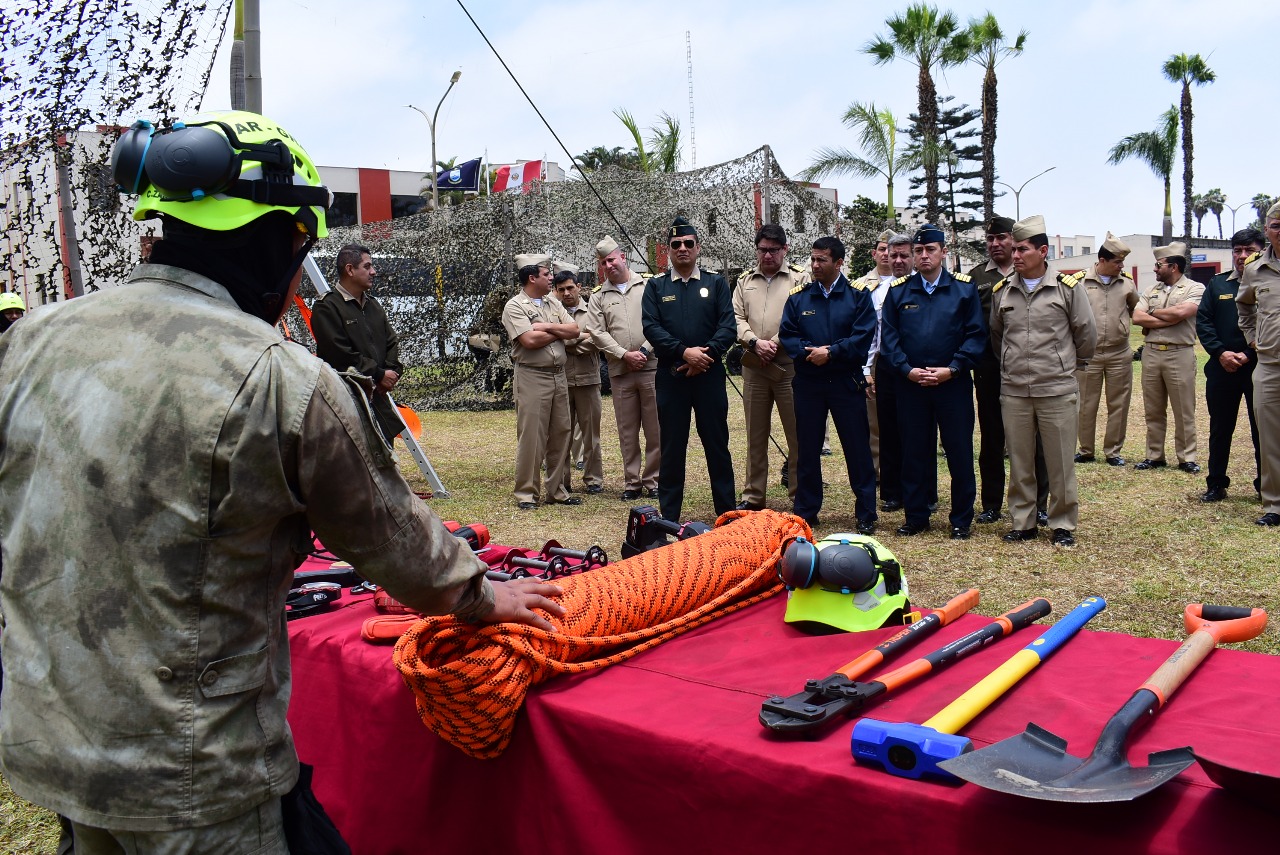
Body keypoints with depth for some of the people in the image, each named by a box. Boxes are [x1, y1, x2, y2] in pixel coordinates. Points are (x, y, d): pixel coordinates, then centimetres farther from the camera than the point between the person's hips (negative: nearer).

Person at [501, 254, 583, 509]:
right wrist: (559, 332, -4)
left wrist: (547, 326, -10)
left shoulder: (553, 304, 15)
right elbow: (529, 340, -19)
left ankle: (556, 489, 19)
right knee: (531, 437, -5)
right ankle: (526, 493, 4)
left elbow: (574, 331, 5)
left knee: (560, 434, 9)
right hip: (532, 377, -7)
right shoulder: (515, 306, -6)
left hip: (559, 376, 7)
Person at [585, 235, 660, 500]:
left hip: (652, 367, -2)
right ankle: (631, 482, 16)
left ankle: (653, 481, 11)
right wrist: (625, 355, -10)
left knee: (656, 430, 1)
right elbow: (598, 332, 1)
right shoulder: (599, 297, 11)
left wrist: (644, 351, -11)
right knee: (627, 431, 7)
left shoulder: (649, 287, 6)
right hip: (620, 372, 2)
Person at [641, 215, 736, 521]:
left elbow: (728, 326, -2)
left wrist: (706, 354, -16)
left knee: (717, 444, 6)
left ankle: (727, 513, 15)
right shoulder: (656, 286, 8)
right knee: (672, 446, 6)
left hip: (710, 375, 0)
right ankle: (669, 517, 14)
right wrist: (684, 352, -16)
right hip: (671, 377, 0)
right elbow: (651, 327, -4)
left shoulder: (716, 283, 8)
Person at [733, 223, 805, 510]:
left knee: (798, 436, -1)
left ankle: (801, 498, 8)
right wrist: (755, 342, -10)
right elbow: (736, 318, 6)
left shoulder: (800, 278, 2)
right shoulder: (745, 280, 14)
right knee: (755, 435, 11)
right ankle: (753, 496, 20)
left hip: (789, 367, -4)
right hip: (753, 368, 4)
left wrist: (773, 346, -13)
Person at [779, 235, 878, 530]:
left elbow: (863, 337, -8)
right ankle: (805, 511, 20)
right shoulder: (798, 296, 6)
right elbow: (787, 335, 1)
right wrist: (808, 352, -16)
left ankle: (866, 514, 12)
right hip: (807, 382, 2)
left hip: (846, 382, -2)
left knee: (858, 449, 2)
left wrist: (831, 353, -17)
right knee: (807, 449, 9)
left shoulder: (858, 295, 0)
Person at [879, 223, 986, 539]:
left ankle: (961, 520, 15)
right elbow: (888, 338, 4)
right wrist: (908, 370, -9)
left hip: (953, 384, -1)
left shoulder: (964, 288, 2)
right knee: (914, 453, 8)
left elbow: (976, 335, -2)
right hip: (910, 384, 2)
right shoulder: (898, 290, 6)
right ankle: (916, 517, 19)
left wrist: (951, 369, -13)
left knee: (960, 453, 3)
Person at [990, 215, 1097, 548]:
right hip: (1013, 391, 3)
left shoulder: (1068, 287, -2)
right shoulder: (1001, 291, 7)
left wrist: (1067, 364, 14)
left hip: (1057, 390, -3)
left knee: (1060, 463, 3)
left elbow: (1087, 335, 6)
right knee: (1019, 462, 9)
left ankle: (1063, 525, 15)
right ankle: (1022, 523, 19)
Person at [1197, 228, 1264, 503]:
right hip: (1222, 368, 3)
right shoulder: (1217, 284, 10)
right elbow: (1203, 321, 4)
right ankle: (1216, 484, 20)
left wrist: (1248, 355, -15)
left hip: (1259, 369, -3)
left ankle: (1266, 486, 16)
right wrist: (1221, 352, -9)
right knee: (1220, 429, 10)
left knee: (1263, 430, 5)